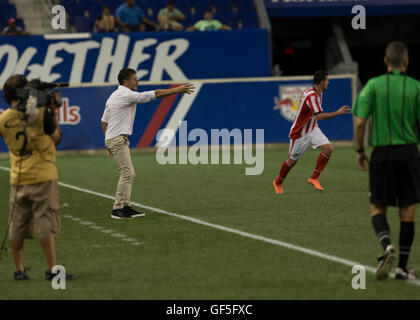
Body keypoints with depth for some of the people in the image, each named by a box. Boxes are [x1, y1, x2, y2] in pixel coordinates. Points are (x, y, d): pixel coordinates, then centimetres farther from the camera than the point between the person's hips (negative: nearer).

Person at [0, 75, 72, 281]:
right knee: (46, 224, -2)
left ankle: (19, 269, 14)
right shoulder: (41, 113, -9)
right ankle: (51, 269, -3)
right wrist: (53, 113, 8)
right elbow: (56, 138, 0)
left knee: (17, 226, 10)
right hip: (42, 176, -4)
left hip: (18, 179, 4)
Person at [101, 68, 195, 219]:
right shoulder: (127, 94, -12)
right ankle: (118, 209, -13)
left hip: (112, 139, 10)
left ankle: (125, 206, 12)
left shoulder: (113, 96, 18)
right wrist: (177, 90, -9)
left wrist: (109, 144, 23)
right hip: (118, 139, -10)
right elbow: (154, 94, -14)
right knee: (127, 173, -12)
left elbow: (104, 121, 21)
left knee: (129, 173, 12)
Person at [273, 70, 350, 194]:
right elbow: (319, 116, -38)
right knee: (292, 160, 6)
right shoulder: (311, 96, -29)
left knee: (328, 148, -13)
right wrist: (337, 113, -39)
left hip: (312, 129, 8)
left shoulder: (318, 93, 2)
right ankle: (278, 183, 30)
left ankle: (314, 178, -3)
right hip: (300, 132, -8)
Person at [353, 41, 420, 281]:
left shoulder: (374, 85, -2)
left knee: (378, 208, 10)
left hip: (382, 153, 0)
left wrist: (360, 150, 5)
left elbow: (360, 122, -7)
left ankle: (387, 246, -19)